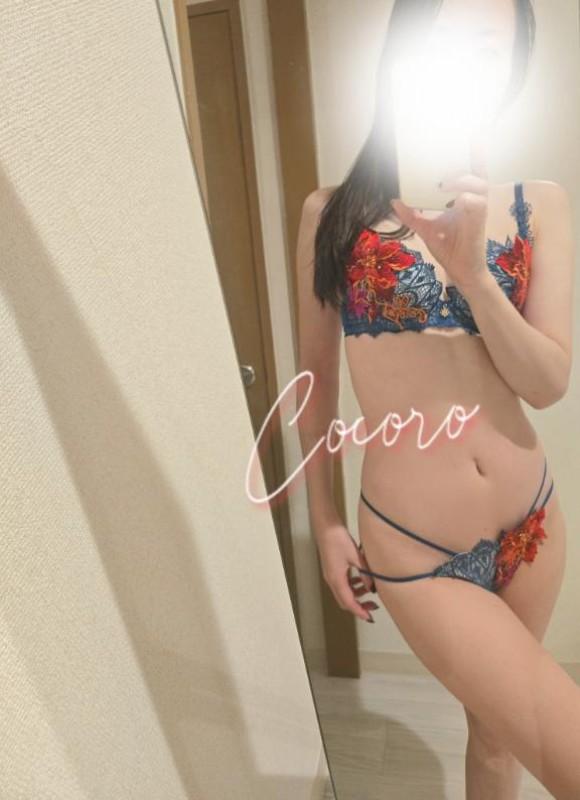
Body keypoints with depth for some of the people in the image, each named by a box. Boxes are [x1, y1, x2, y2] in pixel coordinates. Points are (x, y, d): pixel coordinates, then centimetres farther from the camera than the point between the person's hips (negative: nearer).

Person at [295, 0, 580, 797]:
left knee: (498, 727, 23)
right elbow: (315, 373, 2)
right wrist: (324, 518, 5)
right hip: (413, 550, -3)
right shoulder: (334, 211, -4)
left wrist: (470, 269, -22)